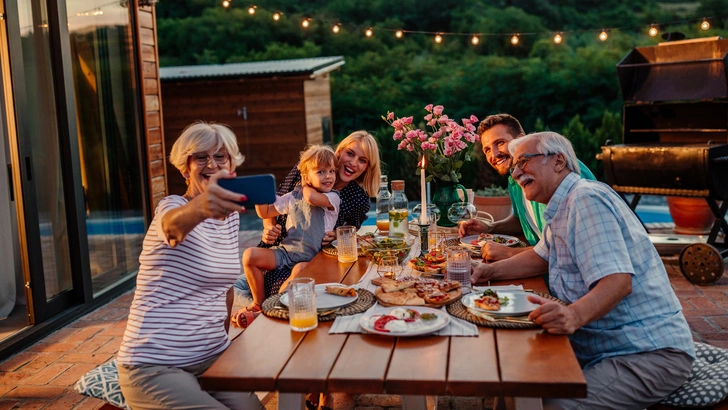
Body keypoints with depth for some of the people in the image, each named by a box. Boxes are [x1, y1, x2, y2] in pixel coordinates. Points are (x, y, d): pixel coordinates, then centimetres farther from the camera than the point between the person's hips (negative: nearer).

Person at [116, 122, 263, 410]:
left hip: (212, 356, 6)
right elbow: (174, 224, -39)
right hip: (155, 366, -6)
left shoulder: (230, 215, 8)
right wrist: (199, 206, -61)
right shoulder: (172, 206, -12)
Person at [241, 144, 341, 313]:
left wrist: (306, 186, -2)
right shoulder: (293, 197, 10)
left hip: (310, 258, -4)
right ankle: (258, 303, 1)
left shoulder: (333, 198, -3)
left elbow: (312, 198, -26)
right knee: (250, 255, -16)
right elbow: (265, 213, 18)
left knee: (301, 270, -39)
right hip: (285, 251, 5)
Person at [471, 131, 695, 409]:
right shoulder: (563, 208, 14)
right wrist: (492, 270, 8)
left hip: (649, 354, -10)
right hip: (600, 346, 10)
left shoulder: (586, 198, -19)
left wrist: (574, 315, -47)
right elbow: (541, 256, 25)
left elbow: (619, 280, -29)